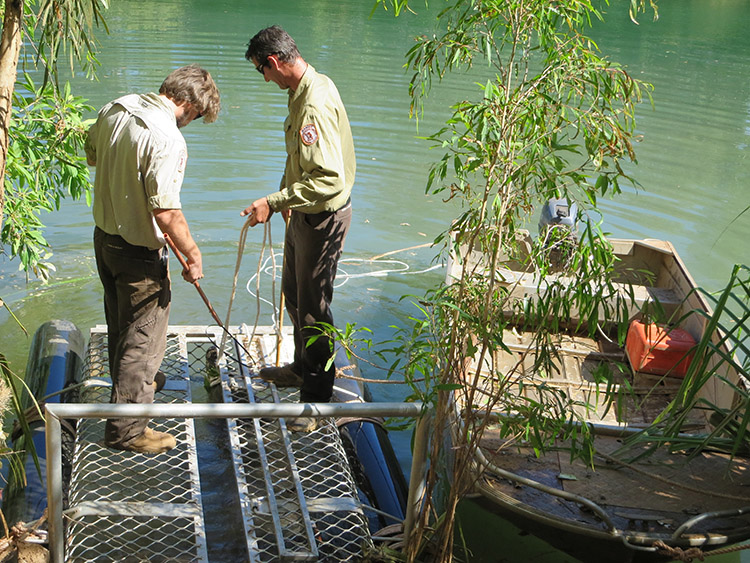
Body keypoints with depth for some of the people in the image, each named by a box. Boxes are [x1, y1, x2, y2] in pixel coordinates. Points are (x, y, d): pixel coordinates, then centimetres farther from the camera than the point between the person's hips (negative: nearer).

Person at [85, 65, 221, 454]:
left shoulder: (113, 110, -1)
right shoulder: (168, 140, -27)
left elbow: (92, 156, 17)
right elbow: (167, 212, -29)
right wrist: (193, 254, -17)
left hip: (104, 235, 9)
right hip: (139, 251, -9)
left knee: (119, 323, 27)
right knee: (143, 337, 5)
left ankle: (129, 385, 49)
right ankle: (126, 429, 13)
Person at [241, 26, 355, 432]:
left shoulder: (315, 105, -29)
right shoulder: (309, 87, 5)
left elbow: (329, 180, -35)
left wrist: (274, 203, -33)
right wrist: (286, 195, 21)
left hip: (323, 218, -10)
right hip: (305, 213, 10)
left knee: (313, 307, 0)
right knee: (293, 292, 24)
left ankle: (316, 401, 13)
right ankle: (303, 368, 44)